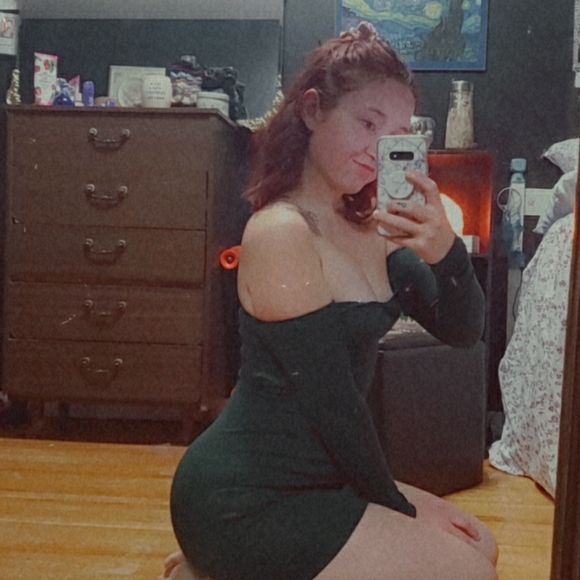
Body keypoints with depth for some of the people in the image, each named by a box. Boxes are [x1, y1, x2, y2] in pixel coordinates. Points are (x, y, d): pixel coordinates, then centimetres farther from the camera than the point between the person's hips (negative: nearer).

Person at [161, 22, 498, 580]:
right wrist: (396, 506, -6)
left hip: (311, 477, 9)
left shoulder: (365, 228, 6)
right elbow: (331, 401, -18)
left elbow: (463, 330, 0)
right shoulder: (281, 231, -20)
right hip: (243, 503, -9)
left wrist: (445, 251, -20)